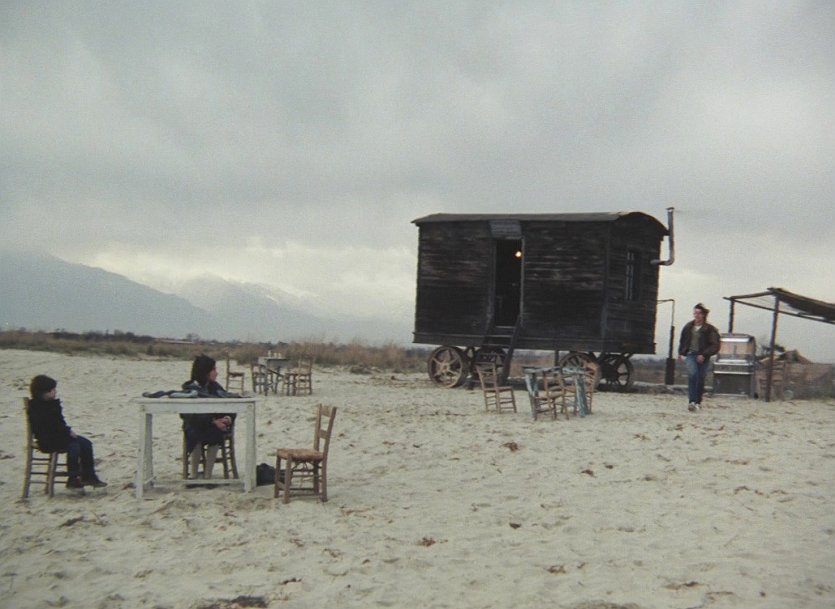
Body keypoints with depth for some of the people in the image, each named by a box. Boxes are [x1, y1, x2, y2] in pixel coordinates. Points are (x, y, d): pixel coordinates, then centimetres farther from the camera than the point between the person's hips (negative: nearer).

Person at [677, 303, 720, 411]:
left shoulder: (710, 329, -4)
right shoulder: (688, 327, 8)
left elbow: (715, 346, -9)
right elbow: (683, 341, 23)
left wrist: (704, 355, -18)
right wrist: (681, 352, 19)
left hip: (703, 358, -1)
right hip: (690, 355, 1)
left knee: (700, 380, 3)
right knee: (692, 374, -21)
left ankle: (697, 402, 21)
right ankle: (692, 401, -27)